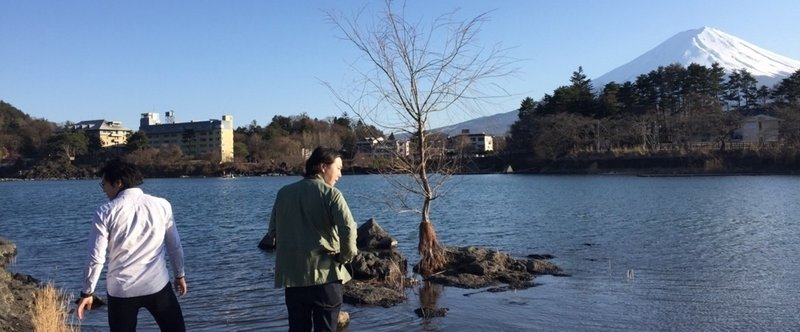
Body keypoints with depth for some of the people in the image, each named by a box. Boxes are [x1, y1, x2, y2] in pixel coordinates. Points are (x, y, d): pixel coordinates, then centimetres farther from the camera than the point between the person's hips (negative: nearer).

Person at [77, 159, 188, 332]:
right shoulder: (161, 205, -1)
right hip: (157, 285, 1)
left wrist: (87, 292, 4)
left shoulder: (105, 212, -6)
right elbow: (175, 246, 6)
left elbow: (96, 258, -7)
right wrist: (180, 275, 19)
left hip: (121, 290, -1)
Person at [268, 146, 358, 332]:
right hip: (324, 274, -5)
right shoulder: (330, 193, -9)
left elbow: (273, 230, 14)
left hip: (292, 274, 5)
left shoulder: (284, 192, 9)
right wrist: (346, 256, -6)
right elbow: (348, 228, -20)